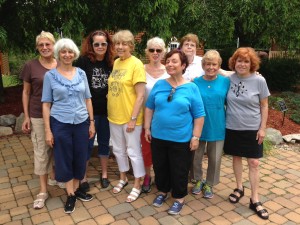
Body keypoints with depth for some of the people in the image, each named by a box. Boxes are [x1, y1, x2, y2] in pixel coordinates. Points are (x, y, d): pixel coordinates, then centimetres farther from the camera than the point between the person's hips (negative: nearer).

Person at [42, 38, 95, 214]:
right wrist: (48, 130, -6)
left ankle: (76, 189, 31)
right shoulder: (50, 75, -2)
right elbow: (46, 104, -2)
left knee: (80, 158, 11)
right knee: (64, 159, 7)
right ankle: (70, 194, 23)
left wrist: (92, 122, 4)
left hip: (81, 122, 2)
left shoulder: (81, 73, 4)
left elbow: (87, 99, 8)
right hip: (60, 124, -2)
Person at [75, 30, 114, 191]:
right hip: (89, 110, -3)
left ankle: (104, 174, 31)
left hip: (106, 110, 4)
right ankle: (82, 178, 22)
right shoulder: (83, 61, -9)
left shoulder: (111, 62, 4)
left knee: (104, 142, 14)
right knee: (87, 144, 6)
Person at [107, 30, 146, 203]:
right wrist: (111, 110, 9)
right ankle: (123, 178, 39)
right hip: (114, 116, 7)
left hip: (130, 117, -7)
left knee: (133, 151, 6)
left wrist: (133, 119, -17)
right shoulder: (116, 62, 8)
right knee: (119, 150, 19)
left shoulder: (136, 64, -13)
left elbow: (140, 95, -16)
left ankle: (137, 185, 23)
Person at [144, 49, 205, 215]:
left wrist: (195, 137, -8)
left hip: (181, 139, -3)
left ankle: (179, 198, 31)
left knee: (179, 171, 10)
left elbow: (199, 115, -6)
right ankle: (162, 191, 41)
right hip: (158, 136, 3)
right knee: (160, 167, 18)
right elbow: (149, 107, 9)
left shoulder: (191, 88, -8)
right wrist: (147, 128, 6)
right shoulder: (159, 85, 1)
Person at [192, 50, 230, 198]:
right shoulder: (195, 82, -5)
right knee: (196, 156, 13)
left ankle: (209, 184, 35)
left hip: (217, 127, 0)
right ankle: (198, 180, 39)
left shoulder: (225, 82, -4)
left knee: (215, 159, 13)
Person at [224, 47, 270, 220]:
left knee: (254, 163, 2)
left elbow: (264, 106, -4)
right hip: (232, 127, 2)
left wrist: (262, 128, -6)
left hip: (252, 129, -2)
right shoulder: (229, 79, -5)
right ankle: (239, 188, 35)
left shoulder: (259, 80, -10)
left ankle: (255, 200, 14)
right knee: (236, 157, 14)